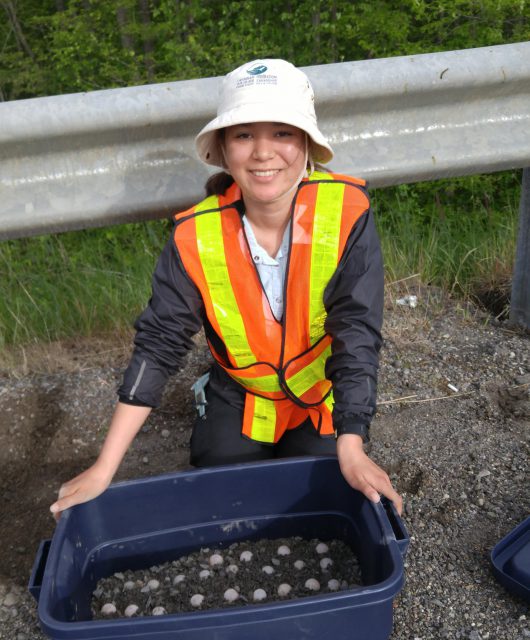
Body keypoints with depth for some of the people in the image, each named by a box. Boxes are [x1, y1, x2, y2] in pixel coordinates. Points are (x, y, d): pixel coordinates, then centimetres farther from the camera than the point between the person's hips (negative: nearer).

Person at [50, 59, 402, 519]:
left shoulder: (347, 213, -27)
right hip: (240, 400, 1)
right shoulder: (196, 236, -23)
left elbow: (357, 332, -26)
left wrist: (350, 447, -34)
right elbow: (159, 343, -20)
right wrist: (105, 468, -21)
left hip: (325, 396, -1)